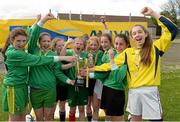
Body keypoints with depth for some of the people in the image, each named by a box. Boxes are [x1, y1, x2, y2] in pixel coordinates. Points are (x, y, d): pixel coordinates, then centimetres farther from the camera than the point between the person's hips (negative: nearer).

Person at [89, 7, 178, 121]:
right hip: (133, 91, 4)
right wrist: (93, 69, 11)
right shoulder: (128, 52, 9)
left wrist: (153, 13, -9)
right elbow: (112, 65, 14)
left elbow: (172, 30, -9)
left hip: (150, 91, -3)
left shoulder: (155, 47, 0)